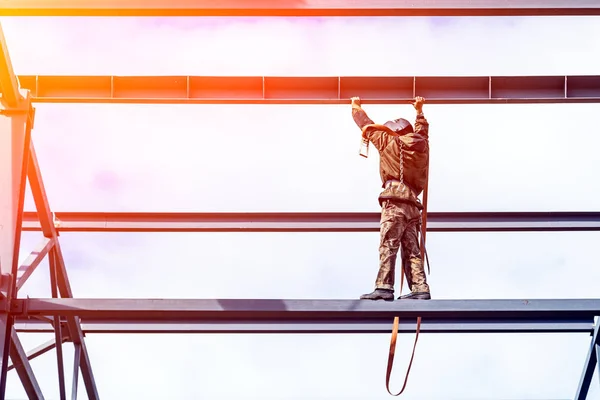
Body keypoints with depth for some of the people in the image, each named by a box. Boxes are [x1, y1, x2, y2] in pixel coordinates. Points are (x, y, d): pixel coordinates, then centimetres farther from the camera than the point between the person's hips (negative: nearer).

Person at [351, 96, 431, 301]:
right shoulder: (421, 144, 18)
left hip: (395, 200, -6)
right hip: (412, 204, 7)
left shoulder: (390, 142, 6)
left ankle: (384, 287, -24)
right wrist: (419, 110, 58)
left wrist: (356, 107, 34)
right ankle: (420, 288, 0)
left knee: (388, 246, -15)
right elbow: (422, 129, 41)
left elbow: (368, 127, 18)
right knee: (411, 249, 6)